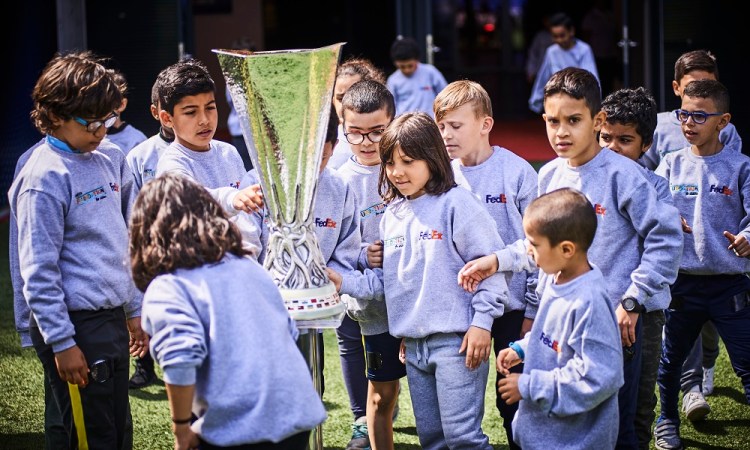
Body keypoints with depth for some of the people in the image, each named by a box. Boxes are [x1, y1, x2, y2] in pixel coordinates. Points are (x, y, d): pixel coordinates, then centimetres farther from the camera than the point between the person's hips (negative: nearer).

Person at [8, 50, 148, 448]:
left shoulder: (110, 159, 9)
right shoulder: (46, 177, -15)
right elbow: (38, 270, -15)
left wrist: (135, 310, 18)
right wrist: (61, 343, -16)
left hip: (113, 319, 8)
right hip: (76, 325, -8)